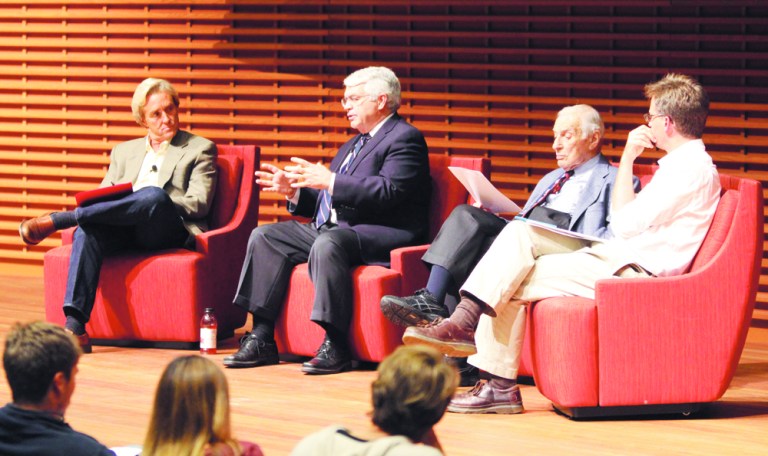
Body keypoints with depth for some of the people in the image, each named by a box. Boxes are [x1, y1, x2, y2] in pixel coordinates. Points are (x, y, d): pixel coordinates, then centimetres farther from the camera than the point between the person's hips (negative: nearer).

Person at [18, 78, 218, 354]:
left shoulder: (200, 149, 13)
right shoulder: (124, 152, 27)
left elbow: (199, 204, 0)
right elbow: (103, 194, 20)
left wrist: (154, 203, -13)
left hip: (169, 232, -4)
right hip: (125, 230, 4)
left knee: (153, 196, -39)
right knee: (88, 229, -32)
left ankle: (57, 220, -35)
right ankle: (75, 326, -45)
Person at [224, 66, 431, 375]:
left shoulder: (405, 139, -5)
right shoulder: (353, 145, 26)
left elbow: (388, 191, -20)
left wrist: (330, 181, -23)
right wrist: (294, 190, 7)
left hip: (379, 234, -10)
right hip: (332, 229, 10)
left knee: (327, 243, -38)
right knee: (265, 237, -2)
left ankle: (335, 346, -34)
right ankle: (261, 340, -9)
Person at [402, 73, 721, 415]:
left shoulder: (692, 168, -13)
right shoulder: (680, 162, 20)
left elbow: (623, 223, -15)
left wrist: (627, 158, -5)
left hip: (630, 273, -10)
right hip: (614, 257, 10)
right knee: (519, 233, -4)